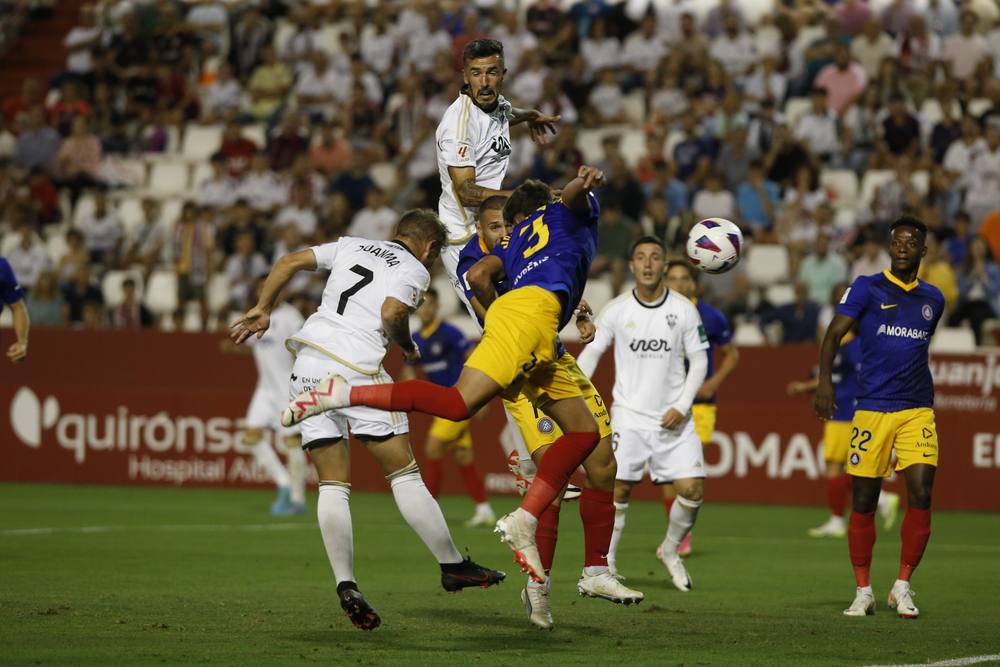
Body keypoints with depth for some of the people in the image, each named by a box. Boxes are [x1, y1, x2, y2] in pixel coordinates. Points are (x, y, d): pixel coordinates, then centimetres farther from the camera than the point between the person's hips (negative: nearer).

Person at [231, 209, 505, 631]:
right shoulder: (414, 269, 7)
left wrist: (262, 310, 16)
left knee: (333, 484, 4)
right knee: (404, 474, 3)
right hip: (355, 369, -5)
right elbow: (392, 313, -11)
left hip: (308, 367, 5)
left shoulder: (351, 246, 23)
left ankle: (345, 585, -6)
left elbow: (291, 261, 15)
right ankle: (452, 567, 8)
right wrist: (407, 347, 7)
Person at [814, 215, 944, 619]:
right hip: (872, 408, -3)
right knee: (864, 502, 1)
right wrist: (825, 381, -20)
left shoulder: (933, 299, 13)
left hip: (917, 410, 3)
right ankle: (863, 592, 12)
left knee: (921, 497, -10)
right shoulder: (867, 288, 1)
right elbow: (835, 333, -7)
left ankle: (902, 587, 3)